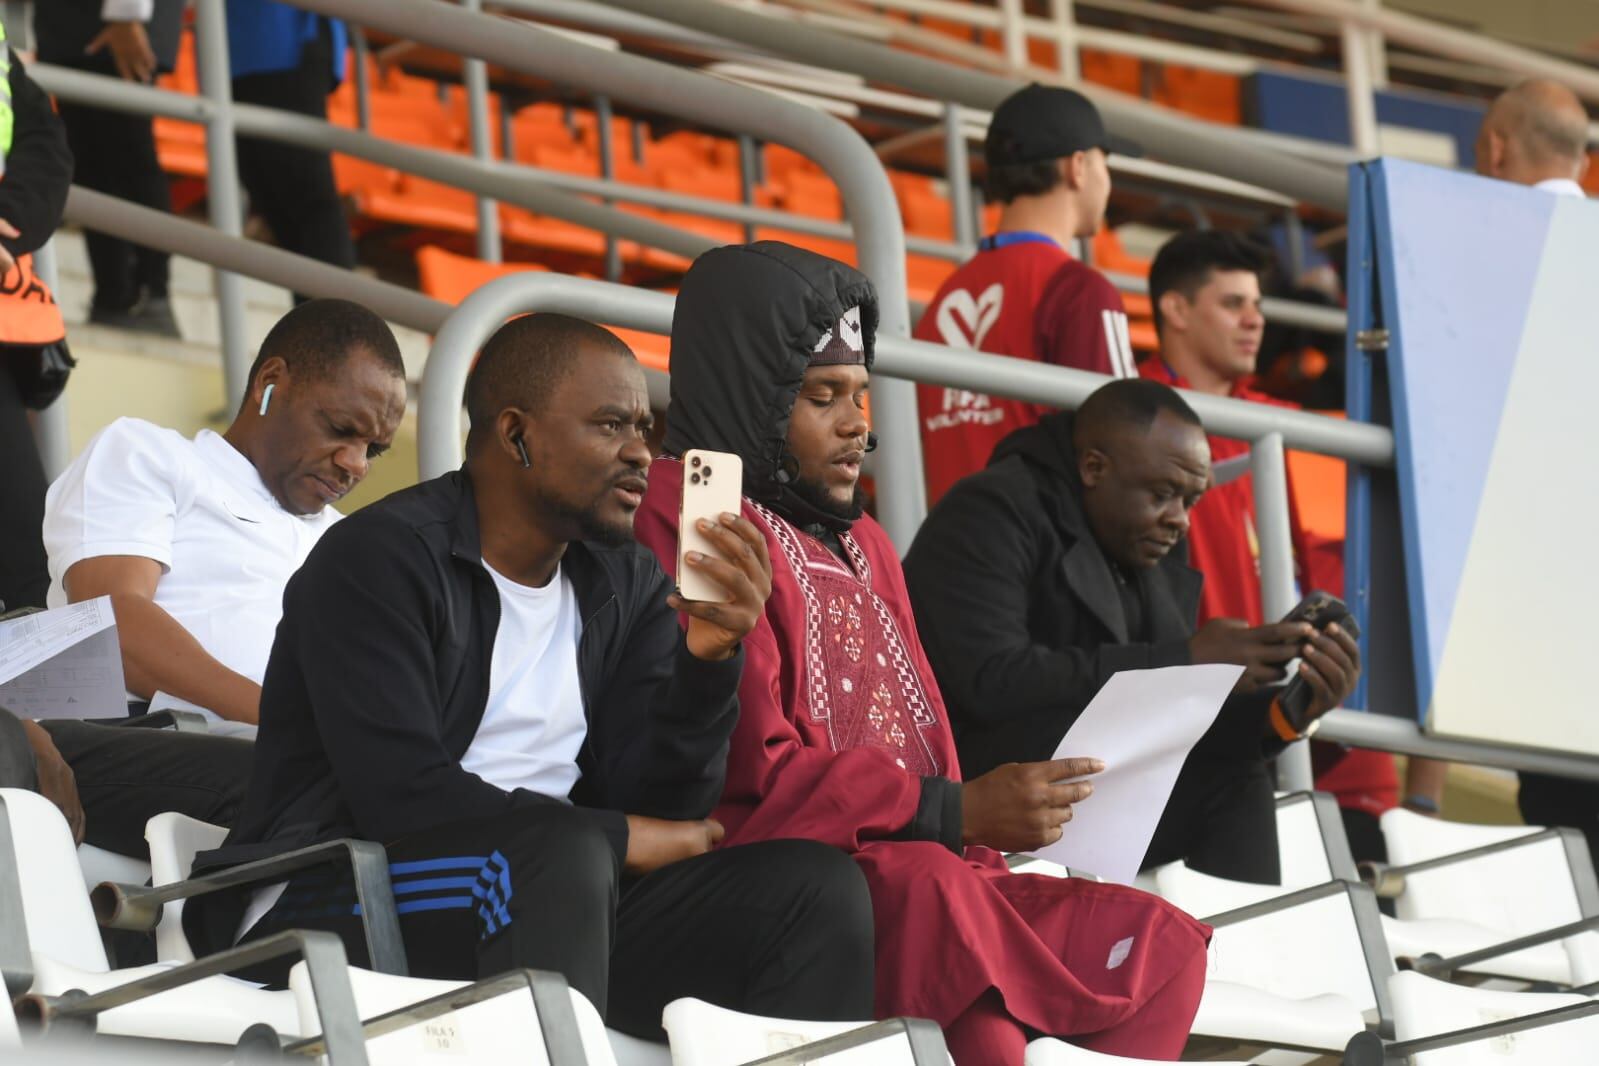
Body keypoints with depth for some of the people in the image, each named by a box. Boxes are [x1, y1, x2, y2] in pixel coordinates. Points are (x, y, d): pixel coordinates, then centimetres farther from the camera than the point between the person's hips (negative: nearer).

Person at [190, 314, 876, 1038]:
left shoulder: (631, 590, 13)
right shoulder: (380, 558, -7)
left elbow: (659, 808, 4)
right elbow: (401, 795, -19)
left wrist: (708, 658, -13)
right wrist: (620, 840, -10)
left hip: (545, 897, 7)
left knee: (818, 887, -10)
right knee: (561, 852, -36)